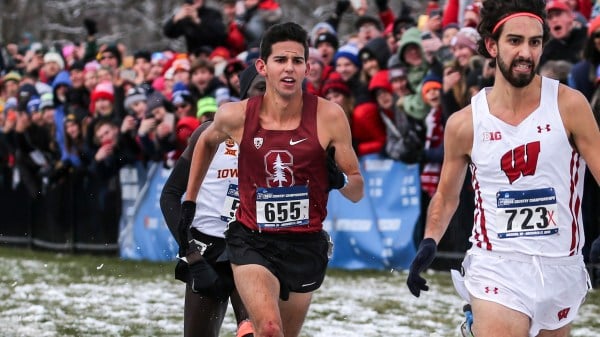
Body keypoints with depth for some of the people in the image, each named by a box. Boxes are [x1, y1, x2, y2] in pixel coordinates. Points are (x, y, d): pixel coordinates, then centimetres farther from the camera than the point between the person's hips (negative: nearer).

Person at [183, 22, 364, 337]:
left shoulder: (328, 116, -9)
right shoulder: (237, 116, -7)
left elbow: (357, 191, -2)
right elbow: (207, 141, 18)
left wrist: (340, 180, -25)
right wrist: (189, 199, 21)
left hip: (305, 245, 2)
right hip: (252, 241, -2)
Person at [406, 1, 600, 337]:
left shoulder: (569, 105, -6)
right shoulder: (464, 124, -2)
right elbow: (446, 197, 12)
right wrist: (430, 242, -4)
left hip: (563, 267, 1)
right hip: (497, 267, -1)